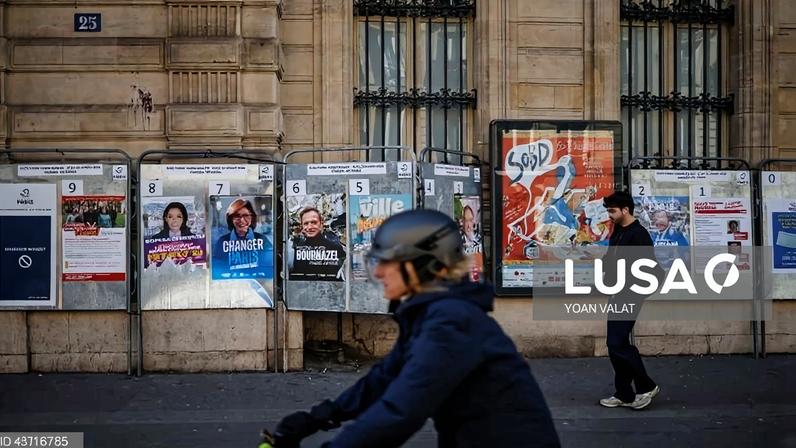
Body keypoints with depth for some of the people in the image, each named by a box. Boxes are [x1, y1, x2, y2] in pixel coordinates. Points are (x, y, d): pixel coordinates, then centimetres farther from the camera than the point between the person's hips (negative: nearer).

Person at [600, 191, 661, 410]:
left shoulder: (639, 234, -13)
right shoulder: (618, 232, 14)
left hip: (629, 297, -9)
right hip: (618, 296, 9)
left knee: (617, 343, -12)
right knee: (617, 344, 9)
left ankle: (646, 386, 3)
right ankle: (624, 395, 17)